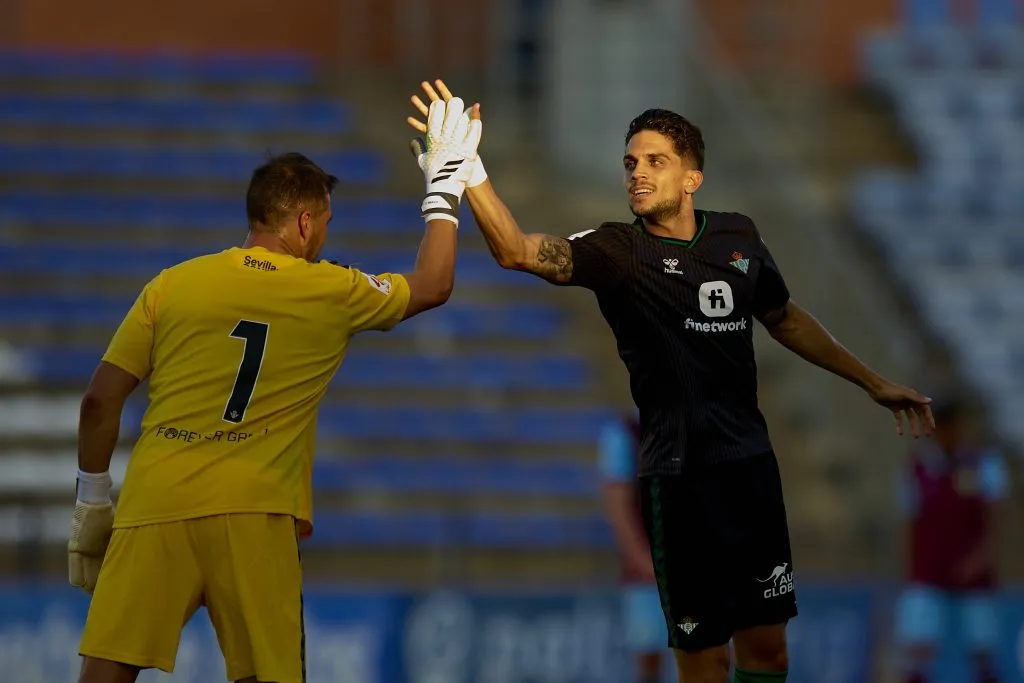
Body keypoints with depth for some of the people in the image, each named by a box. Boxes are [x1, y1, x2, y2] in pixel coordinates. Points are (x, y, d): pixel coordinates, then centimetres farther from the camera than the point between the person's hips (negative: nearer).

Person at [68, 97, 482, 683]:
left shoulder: (173, 284, 8)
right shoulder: (332, 293, 7)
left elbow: (101, 401, 7)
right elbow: (433, 286, 26)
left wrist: (92, 502, 18)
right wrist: (445, 187, 38)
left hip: (154, 504, 1)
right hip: (252, 515, -1)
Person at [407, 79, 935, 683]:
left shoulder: (739, 237, 6)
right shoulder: (616, 250, -8)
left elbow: (784, 318, 23)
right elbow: (518, 250, -25)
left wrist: (872, 382, 26)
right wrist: (469, 167, -41)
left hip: (751, 459, 4)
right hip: (679, 474, -4)